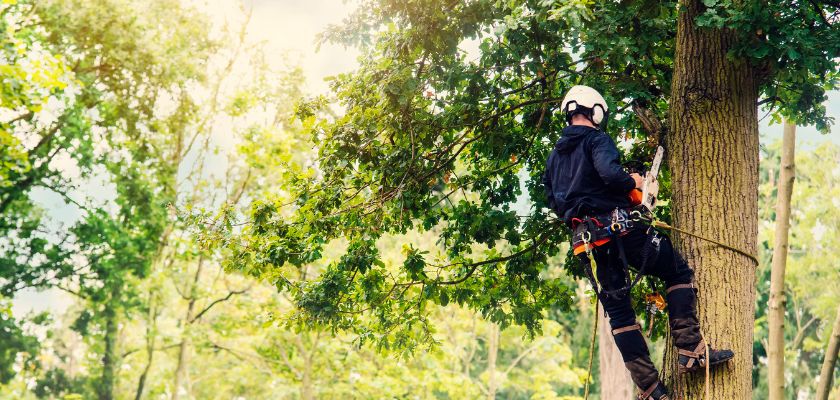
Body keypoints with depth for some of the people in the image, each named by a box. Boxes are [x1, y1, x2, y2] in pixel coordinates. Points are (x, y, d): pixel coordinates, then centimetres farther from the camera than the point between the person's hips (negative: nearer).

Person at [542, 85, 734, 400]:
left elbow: (554, 202, 20)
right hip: (618, 226, -7)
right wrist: (632, 182, -4)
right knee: (679, 272, 7)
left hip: (585, 240, 7)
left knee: (618, 311, 9)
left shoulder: (554, 156, 19)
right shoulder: (596, 140, -3)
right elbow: (609, 172, -22)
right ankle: (691, 350, -4)